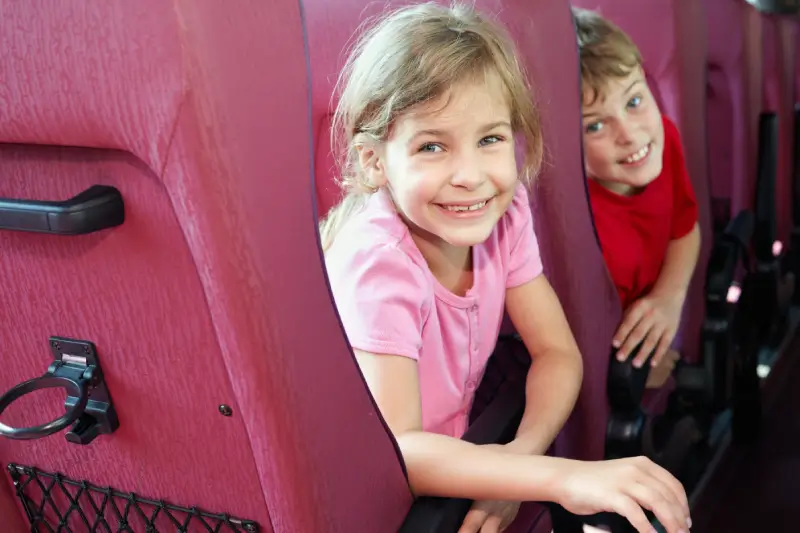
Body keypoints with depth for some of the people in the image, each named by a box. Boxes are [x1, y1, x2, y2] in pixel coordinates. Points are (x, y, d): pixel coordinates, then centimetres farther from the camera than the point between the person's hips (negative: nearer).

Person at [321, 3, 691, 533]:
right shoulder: (376, 258, -27)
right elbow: (395, 452, -31)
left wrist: (522, 453, -24)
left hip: (450, 455, 6)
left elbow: (559, 353, -5)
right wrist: (563, 478, -39)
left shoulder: (505, 212, -11)